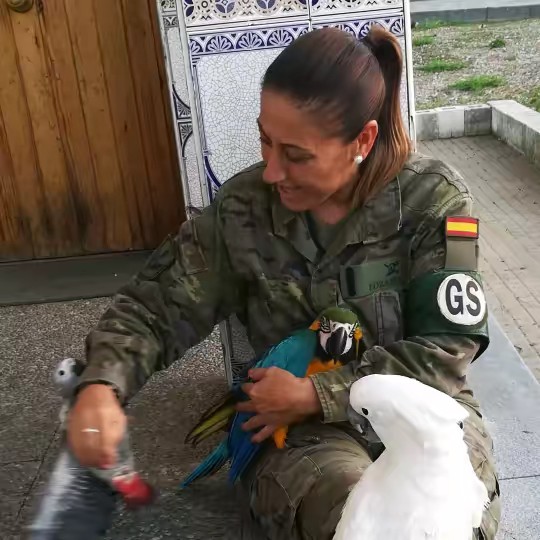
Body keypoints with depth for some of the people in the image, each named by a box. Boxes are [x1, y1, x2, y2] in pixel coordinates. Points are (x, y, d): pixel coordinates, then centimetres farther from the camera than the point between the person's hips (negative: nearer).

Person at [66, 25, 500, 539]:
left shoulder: (432, 198, -13)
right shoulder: (244, 207, -8)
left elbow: (445, 352, -12)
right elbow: (156, 305, -2)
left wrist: (319, 394, -18)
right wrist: (103, 384, -21)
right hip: (300, 425, 0)